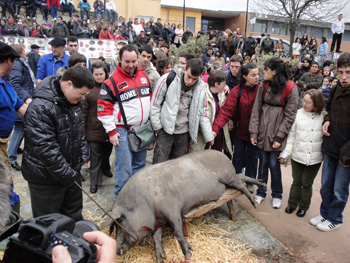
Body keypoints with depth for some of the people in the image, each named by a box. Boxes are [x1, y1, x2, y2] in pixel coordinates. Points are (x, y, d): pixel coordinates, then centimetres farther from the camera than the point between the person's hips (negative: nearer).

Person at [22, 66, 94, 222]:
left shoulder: (74, 101, 3)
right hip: (46, 177, -7)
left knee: (74, 217, 23)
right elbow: (45, 147, -27)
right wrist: (66, 174, -23)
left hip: (72, 170, 8)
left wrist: (84, 155, 8)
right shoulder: (40, 107, -25)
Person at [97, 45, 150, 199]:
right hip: (123, 131, -6)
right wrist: (111, 131, -11)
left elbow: (149, 98, 18)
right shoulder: (112, 81, -10)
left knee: (140, 164, 15)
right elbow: (103, 108, -9)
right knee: (125, 168, -5)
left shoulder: (143, 76, 9)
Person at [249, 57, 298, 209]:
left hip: (276, 134, -3)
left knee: (274, 164, 5)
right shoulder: (264, 86, 4)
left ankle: (277, 195, 26)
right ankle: (261, 192, 28)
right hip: (262, 132, 3)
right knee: (263, 163, 11)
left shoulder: (290, 89, -8)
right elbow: (256, 110, 2)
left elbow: (289, 116, -8)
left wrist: (279, 137, -11)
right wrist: (253, 132, -4)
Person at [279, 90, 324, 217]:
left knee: (307, 184, 13)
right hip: (297, 156, 0)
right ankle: (292, 204, 34)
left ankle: (303, 207, 33)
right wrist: (285, 153, 0)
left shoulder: (323, 117, -6)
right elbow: (291, 136, -1)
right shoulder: (298, 114, -6)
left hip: (314, 159, 0)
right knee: (296, 182, 15)